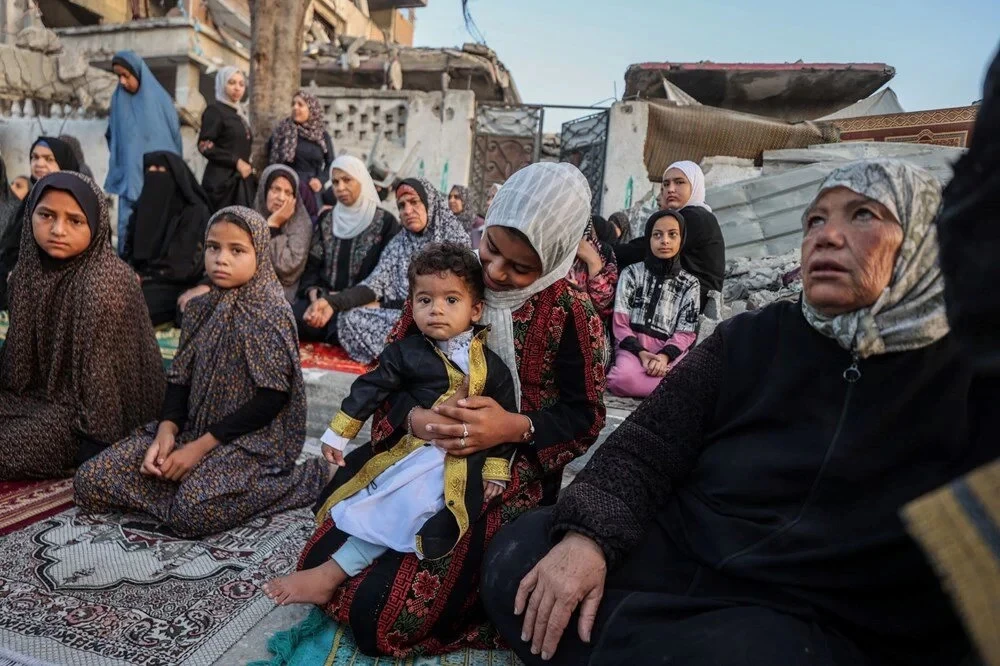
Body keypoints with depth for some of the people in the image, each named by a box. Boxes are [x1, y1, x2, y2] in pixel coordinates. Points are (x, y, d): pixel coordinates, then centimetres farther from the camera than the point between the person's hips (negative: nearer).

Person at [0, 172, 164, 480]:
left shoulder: (107, 284, -25)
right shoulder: (30, 269, 1)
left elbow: (103, 373, -23)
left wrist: (96, 442, -20)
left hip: (85, 406, -8)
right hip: (40, 391, 8)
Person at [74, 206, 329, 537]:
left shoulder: (270, 314, -13)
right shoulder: (200, 309, 8)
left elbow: (272, 398, -17)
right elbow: (179, 379, 9)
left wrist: (200, 447, -17)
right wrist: (166, 431, -11)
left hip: (253, 436, -6)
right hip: (193, 427, 7)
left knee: (192, 512, -30)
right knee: (91, 481, -3)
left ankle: (303, 477, -9)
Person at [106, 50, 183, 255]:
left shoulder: (160, 99, 1)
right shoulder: (119, 100, 9)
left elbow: (175, 139, 5)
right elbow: (114, 138, 18)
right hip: (129, 178, 2)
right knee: (128, 225, -3)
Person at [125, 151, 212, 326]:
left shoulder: (195, 212, -7)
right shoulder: (143, 206, 13)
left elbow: (183, 265, -12)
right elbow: (130, 249, 15)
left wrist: (144, 276, -14)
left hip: (176, 286, -6)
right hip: (142, 279, 6)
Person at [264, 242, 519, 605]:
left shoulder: (491, 367, -1)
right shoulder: (405, 352, 0)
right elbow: (370, 388, 3)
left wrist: (496, 471, 4)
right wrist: (338, 433, 2)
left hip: (458, 461, -4)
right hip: (406, 449, 4)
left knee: (399, 501, -18)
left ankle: (330, 574, -11)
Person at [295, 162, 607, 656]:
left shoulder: (570, 314, -11)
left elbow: (584, 416, -6)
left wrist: (516, 427, -23)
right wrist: (412, 417, -20)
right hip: (417, 457, 5)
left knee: (382, 613, -14)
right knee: (320, 564, 0)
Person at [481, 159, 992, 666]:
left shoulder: (964, 379, -1)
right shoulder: (751, 338, 5)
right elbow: (646, 447, -1)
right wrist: (586, 535, -16)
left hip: (823, 623, -2)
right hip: (678, 557, 3)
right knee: (517, 556, -15)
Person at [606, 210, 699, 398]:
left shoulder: (690, 284, 13)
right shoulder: (631, 273, 10)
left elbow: (686, 333, 4)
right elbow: (620, 323, 1)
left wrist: (664, 356, -16)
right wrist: (641, 352, -16)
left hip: (670, 352, 1)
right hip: (633, 347, 0)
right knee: (624, 377, -37)